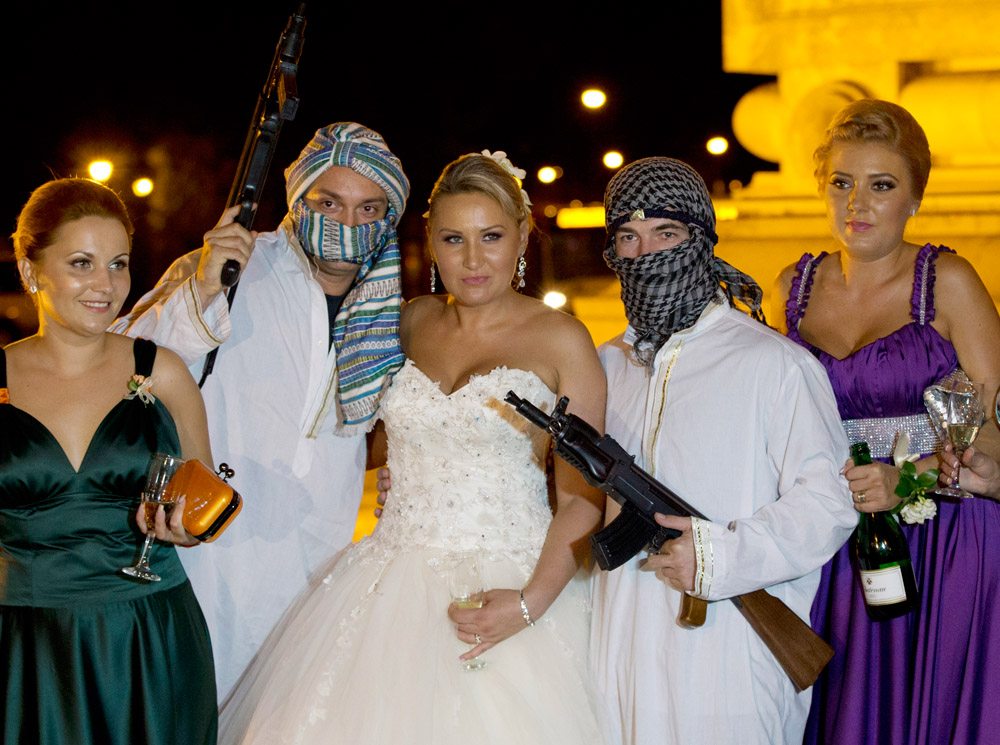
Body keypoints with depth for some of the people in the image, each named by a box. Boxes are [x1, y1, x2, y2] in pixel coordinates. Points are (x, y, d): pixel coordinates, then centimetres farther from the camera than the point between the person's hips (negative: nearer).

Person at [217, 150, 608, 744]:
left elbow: (582, 498, -6)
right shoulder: (411, 322, 9)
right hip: (393, 587, 4)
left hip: (508, 586, -3)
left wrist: (531, 604, -18)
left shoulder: (561, 341, -3)